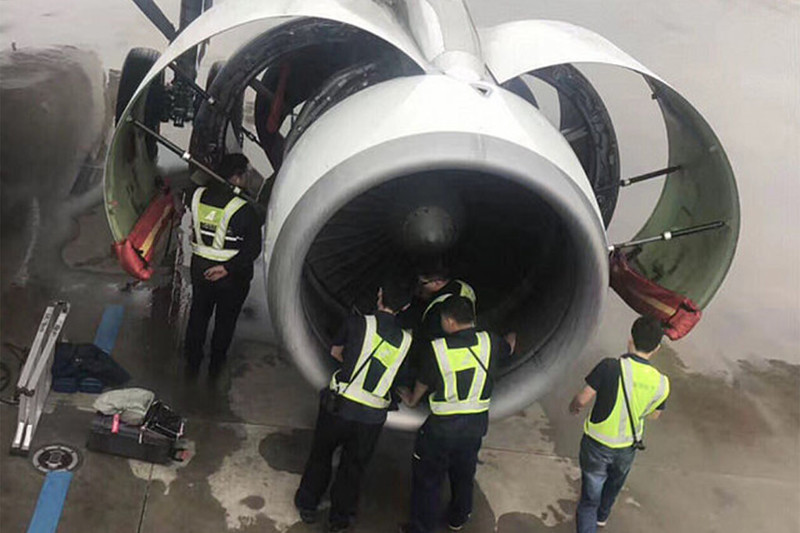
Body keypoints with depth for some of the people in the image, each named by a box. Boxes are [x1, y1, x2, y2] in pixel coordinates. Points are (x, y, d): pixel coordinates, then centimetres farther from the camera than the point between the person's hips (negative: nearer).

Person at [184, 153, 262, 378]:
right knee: (225, 319, 16)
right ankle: (216, 365, 30)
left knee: (197, 315, 21)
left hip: (199, 267, 4)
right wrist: (228, 268, -19)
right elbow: (253, 248, -22)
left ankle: (192, 363, 32)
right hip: (232, 275, -4)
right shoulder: (243, 210, -21)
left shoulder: (198, 196, -8)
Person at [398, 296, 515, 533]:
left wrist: (413, 400, 23)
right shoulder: (489, 342, -9)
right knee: (463, 473, 26)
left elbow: (423, 382, 1)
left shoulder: (437, 349, -17)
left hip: (442, 426, -4)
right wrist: (511, 337, 41)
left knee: (427, 478, 14)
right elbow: (508, 348, 16)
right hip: (476, 424, 4)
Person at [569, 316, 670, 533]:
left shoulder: (610, 368, -28)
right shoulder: (661, 383, -17)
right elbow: (653, 415, 0)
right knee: (614, 484, 34)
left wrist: (573, 406, 1)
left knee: (589, 499, 11)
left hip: (596, 444, -4)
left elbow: (582, 400, -22)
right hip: (627, 447, 4)